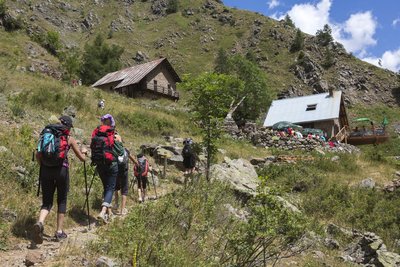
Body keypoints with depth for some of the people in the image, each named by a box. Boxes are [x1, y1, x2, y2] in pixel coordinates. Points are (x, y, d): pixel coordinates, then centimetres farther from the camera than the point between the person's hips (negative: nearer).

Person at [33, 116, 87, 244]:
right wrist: (83, 151, 31)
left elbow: (38, 155, 3)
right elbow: (82, 158, 10)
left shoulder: (47, 134, 11)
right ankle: (59, 232, 16)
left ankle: (39, 223, -17)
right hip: (61, 170, -3)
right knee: (62, 201, 13)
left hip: (45, 170, 3)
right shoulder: (69, 139, 4)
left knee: (47, 201, 11)